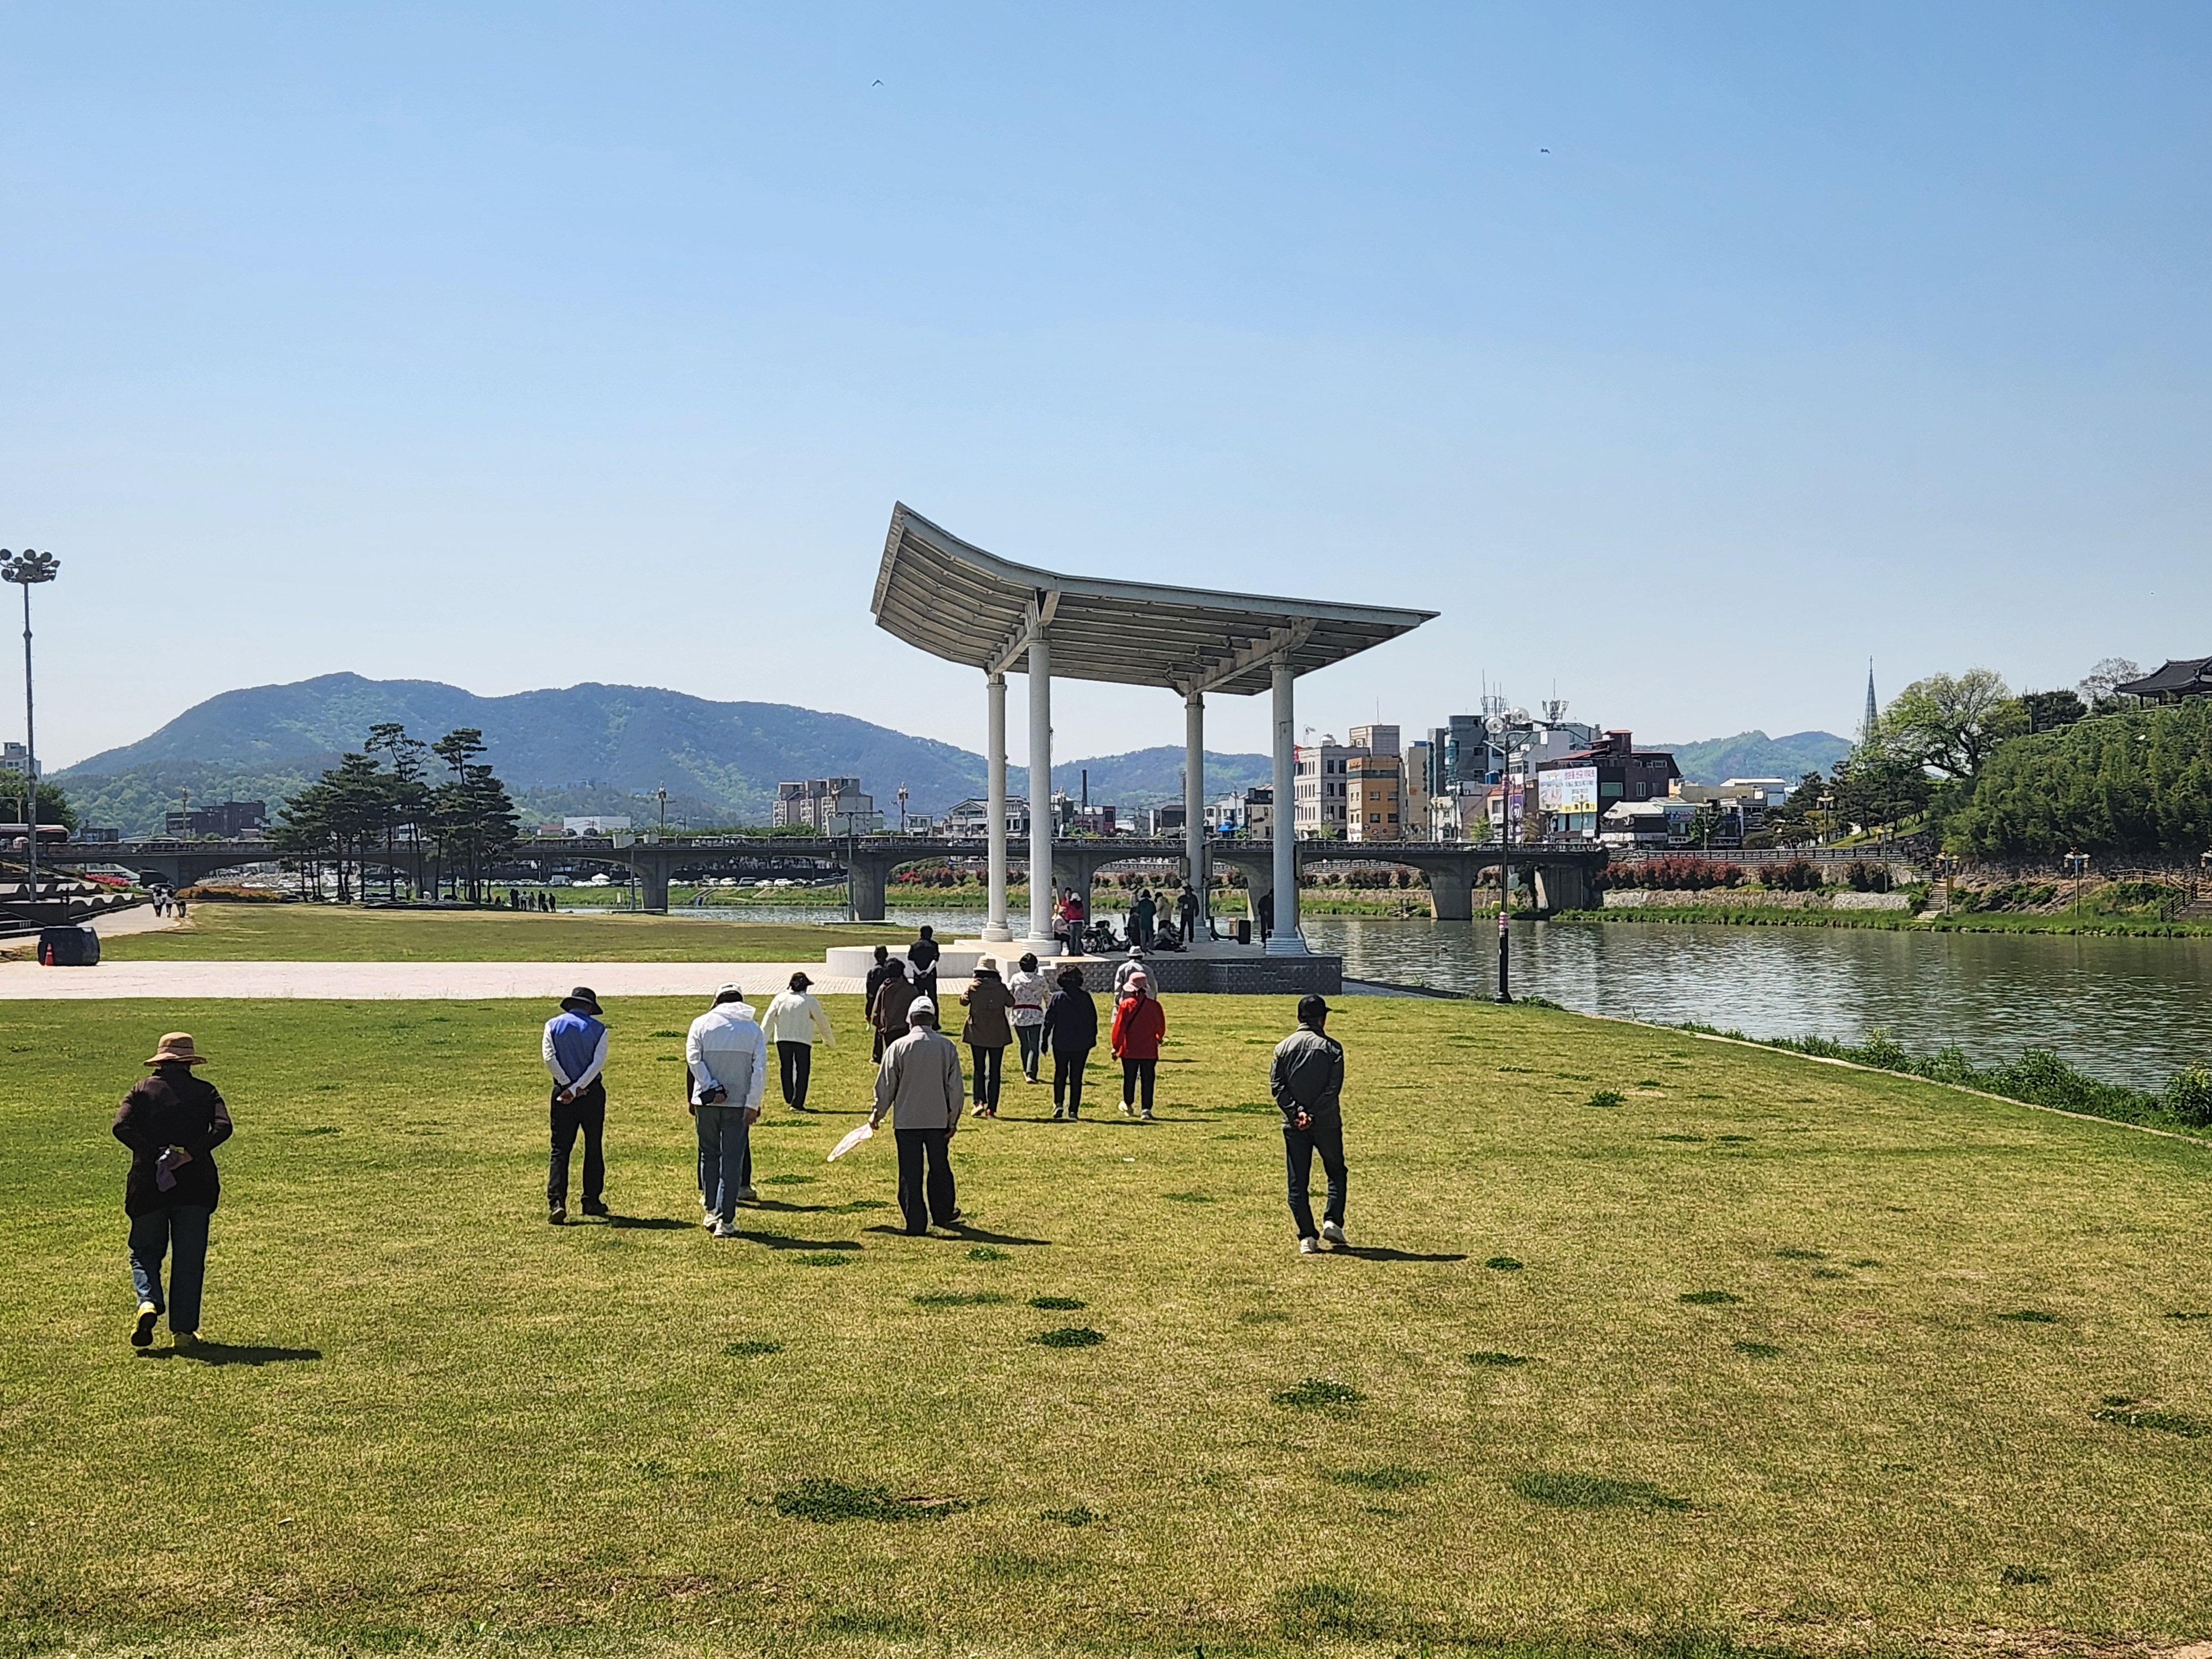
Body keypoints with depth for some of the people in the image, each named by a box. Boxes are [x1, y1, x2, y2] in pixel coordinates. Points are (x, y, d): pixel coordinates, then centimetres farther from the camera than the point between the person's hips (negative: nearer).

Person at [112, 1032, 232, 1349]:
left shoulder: (142, 1090, 5)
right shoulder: (205, 1091, 4)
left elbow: (122, 1126, -11)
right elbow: (223, 1127, -13)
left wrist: (153, 1155, -12)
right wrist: (191, 1153, -14)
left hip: (148, 1185, 0)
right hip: (195, 1186, 0)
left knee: (145, 1251, 16)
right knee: (189, 1259, 8)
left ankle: (148, 1303, -9)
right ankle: (184, 1330, 8)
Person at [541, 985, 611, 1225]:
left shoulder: (553, 1025, 4)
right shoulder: (598, 1029, 1)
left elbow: (549, 1058, -8)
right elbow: (598, 1063, -10)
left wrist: (568, 1086, -7)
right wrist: (577, 1089, -12)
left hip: (562, 1092, 0)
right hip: (593, 1094, 0)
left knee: (560, 1150, 0)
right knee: (594, 1149, 12)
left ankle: (557, 1202, -15)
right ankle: (592, 1201, 16)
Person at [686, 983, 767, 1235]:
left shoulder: (701, 1024, 2)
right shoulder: (753, 1029, 3)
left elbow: (694, 1058, -11)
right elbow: (760, 1069, -6)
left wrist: (711, 1089, -13)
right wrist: (753, 1105, -7)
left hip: (706, 1101, 1)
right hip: (739, 1102, 0)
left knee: (709, 1155, 17)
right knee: (732, 1160, 2)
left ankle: (711, 1211, 19)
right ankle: (725, 1220, -2)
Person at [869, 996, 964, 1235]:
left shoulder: (898, 1047, -8)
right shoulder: (947, 1047, -3)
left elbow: (886, 1085, -2)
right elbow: (956, 1087, -1)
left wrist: (877, 1115, 12)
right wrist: (953, 1119, 7)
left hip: (907, 1119, -2)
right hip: (939, 1119, 2)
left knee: (910, 1173, 4)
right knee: (940, 1169, 17)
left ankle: (916, 1222, 4)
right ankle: (943, 1214, 29)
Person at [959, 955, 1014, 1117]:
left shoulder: (973, 987, -8)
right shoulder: (1001, 988, -8)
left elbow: (963, 1002, 11)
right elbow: (1011, 1003, 9)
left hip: (977, 1034, 0)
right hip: (998, 1035, 0)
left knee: (979, 1069, 8)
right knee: (995, 1071, 6)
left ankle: (980, 1101, -11)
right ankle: (991, 1108, 4)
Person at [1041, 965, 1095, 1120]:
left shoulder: (1057, 997, -6)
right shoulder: (1086, 997, -2)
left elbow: (1049, 1020, -4)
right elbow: (1093, 1019, 3)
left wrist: (1045, 1039, 4)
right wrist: (1093, 1038, 15)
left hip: (1061, 1043, -1)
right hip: (1081, 1044, 1)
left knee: (1060, 1074, 14)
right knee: (1076, 1077, 6)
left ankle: (1059, 1104, -2)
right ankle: (1073, 1111, 3)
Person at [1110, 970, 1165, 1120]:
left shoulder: (1125, 1004, -9)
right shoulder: (1155, 1005, -5)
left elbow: (1118, 1027, -7)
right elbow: (1161, 1026, 8)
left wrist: (1116, 1047, 2)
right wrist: (1158, 1038, 30)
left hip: (1129, 1050, 0)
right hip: (1149, 1050, 0)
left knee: (1129, 1078, 15)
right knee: (1148, 1080, 3)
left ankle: (1128, 1106, 30)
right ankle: (1147, 1109, -3)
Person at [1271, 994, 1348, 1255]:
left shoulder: (1283, 1047, 4)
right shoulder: (1332, 1047, -2)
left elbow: (1277, 1085, -4)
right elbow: (1334, 1088, -11)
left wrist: (1297, 1112, -10)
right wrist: (1313, 1115, -12)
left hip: (1293, 1126, 2)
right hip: (1327, 1123, -1)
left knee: (1298, 1183, 5)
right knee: (1336, 1172, 17)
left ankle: (1307, 1237, 1)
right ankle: (1332, 1221, 4)